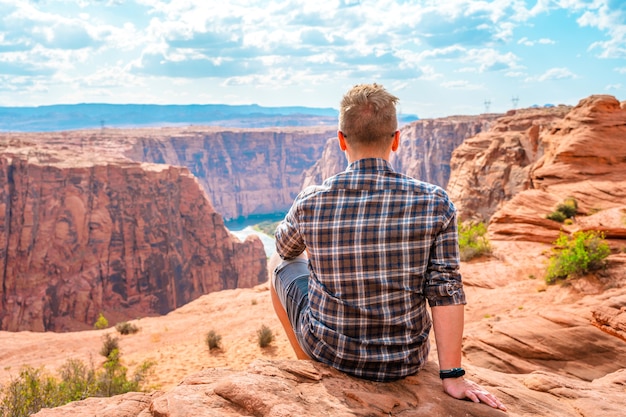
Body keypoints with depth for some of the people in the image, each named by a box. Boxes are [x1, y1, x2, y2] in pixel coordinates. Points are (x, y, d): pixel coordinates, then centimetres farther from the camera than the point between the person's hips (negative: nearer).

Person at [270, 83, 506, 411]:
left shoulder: (310, 203, -15)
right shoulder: (435, 203, -17)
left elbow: (286, 247, 6)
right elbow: (445, 292, -16)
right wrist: (452, 376, -8)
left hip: (328, 349, -1)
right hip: (406, 360, 1)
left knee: (285, 268, 28)